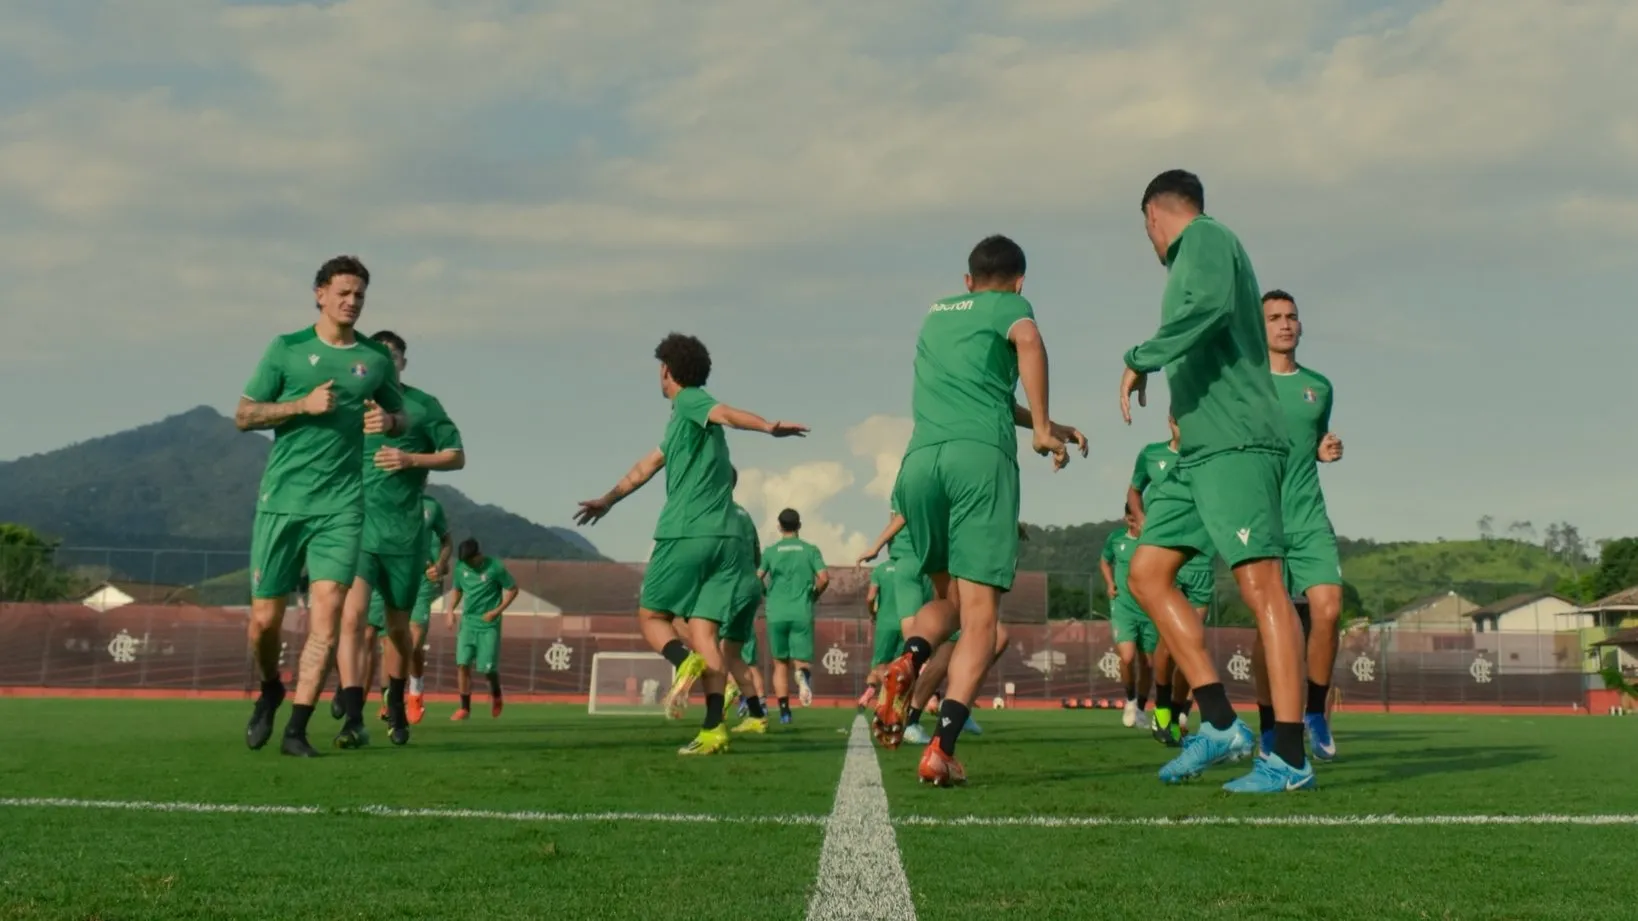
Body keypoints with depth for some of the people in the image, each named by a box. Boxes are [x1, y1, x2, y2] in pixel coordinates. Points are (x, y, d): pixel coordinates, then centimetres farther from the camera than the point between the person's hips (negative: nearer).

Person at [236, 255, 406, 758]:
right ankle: (270, 690, 33)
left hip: (341, 506, 1)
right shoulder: (286, 349, 5)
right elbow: (243, 416, 4)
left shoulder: (377, 359, 10)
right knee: (265, 619, 2)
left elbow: (400, 416, 23)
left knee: (326, 615, -12)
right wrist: (304, 405, -11)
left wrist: (387, 421, -2)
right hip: (281, 500, -1)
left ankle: (296, 729, -6)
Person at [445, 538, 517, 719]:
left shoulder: (495, 568, -10)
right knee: (462, 664, -6)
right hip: (467, 623, 4)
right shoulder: (461, 568, 3)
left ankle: (496, 695, 28)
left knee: (488, 668, -5)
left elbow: (512, 589, -3)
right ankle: (465, 708, 2)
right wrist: (451, 610, 3)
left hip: (489, 625, -4)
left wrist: (497, 611, -12)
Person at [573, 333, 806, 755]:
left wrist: (769, 427, -41)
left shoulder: (689, 401, 1)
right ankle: (714, 729, -12)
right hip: (726, 539, 7)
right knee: (704, 631, 1)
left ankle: (685, 663, -21)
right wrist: (607, 500, 50)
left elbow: (725, 413, -22)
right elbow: (647, 466, 38)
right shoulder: (683, 418, 25)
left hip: (685, 534, -7)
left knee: (652, 616, 8)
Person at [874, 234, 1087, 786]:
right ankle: (942, 747, -20)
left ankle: (910, 660, -12)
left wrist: (1048, 427, 35)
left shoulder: (935, 314, 30)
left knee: (949, 596, 21)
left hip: (919, 458, 5)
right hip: (981, 456, -5)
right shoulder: (1010, 305, 13)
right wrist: (1042, 428, -5)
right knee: (980, 611, -5)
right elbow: (1028, 340, -11)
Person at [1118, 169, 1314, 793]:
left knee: (1261, 586, -12)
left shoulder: (1205, 238, -2)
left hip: (1236, 445, -10)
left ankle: (1290, 759, -14)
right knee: (1146, 572, 5)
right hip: (1199, 452, 10)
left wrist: (1142, 360, -16)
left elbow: (1212, 304, -23)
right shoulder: (1200, 252, 25)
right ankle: (1220, 724, 3)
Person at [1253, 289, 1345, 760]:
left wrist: (1327, 452, 7)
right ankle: (1269, 730, 10)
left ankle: (1316, 715, 6)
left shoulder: (1320, 387, 15)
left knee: (1327, 609, -13)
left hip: (1310, 519, 3)